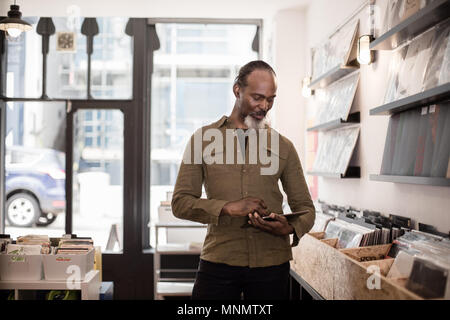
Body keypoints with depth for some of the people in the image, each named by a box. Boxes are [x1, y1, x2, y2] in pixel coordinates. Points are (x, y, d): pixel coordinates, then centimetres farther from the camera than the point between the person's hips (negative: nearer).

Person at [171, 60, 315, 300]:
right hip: (218, 260, -1)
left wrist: (291, 228, -13)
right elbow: (180, 203, -1)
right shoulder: (204, 138, 5)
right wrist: (228, 207, -17)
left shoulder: (283, 147, 9)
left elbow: (305, 207, 10)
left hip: (271, 264, 2)